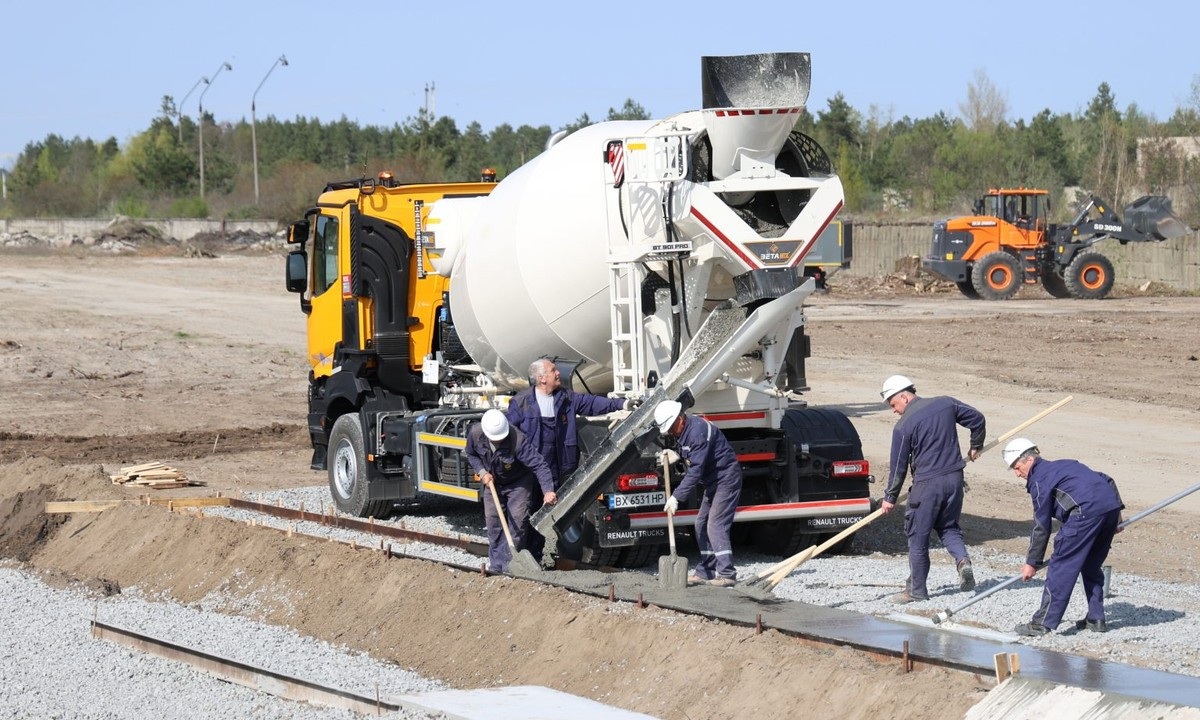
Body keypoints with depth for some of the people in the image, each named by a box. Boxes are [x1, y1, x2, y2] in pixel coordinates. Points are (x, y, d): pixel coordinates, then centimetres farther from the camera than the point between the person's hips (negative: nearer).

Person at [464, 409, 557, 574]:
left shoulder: (518, 440, -38)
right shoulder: (475, 433, -24)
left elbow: (539, 465, -39)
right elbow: (471, 455, -1)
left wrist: (548, 490, -51)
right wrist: (482, 472, -17)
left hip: (518, 482, -4)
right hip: (493, 481, 4)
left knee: (517, 519, -11)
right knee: (492, 518, 1)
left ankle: (510, 563, -4)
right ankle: (496, 562, 12)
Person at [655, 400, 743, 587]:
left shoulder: (698, 431, -25)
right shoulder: (682, 432, 7)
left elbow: (696, 470, -28)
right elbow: (691, 459, 17)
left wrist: (676, 497, -27)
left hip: (726, 479, -11)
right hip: (713, 482, 11)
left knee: (715, 526, -15)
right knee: (702, 524, 11)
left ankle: (727, 573, -16)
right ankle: (706, 571, 16)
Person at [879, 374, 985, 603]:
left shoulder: (903, 426, -10)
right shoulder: (946, 404, 4)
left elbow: (898, 466, -6)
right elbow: (977, 419, 12)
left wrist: (890, 497, 5)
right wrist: (975, 446, 28)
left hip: (927, 484, -6)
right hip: (954, 479, 6)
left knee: (918, 537, 7)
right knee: (948, 526, 22)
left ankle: (916, 589, 13)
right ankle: (962, 560, -6)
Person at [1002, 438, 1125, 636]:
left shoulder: (1039, 479, 4)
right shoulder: (1062, 465, 29)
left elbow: (1042, 526, 3)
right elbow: (1107, 481, 29)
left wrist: (1032, 563, 10)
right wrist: (1115, 519, 31)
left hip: (1087, 511, -9)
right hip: (1112, 505, 9)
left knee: (1061, 566, -3)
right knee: (1092, 565, 22)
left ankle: (1043, 623, -3)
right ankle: (1096, 619, 24)